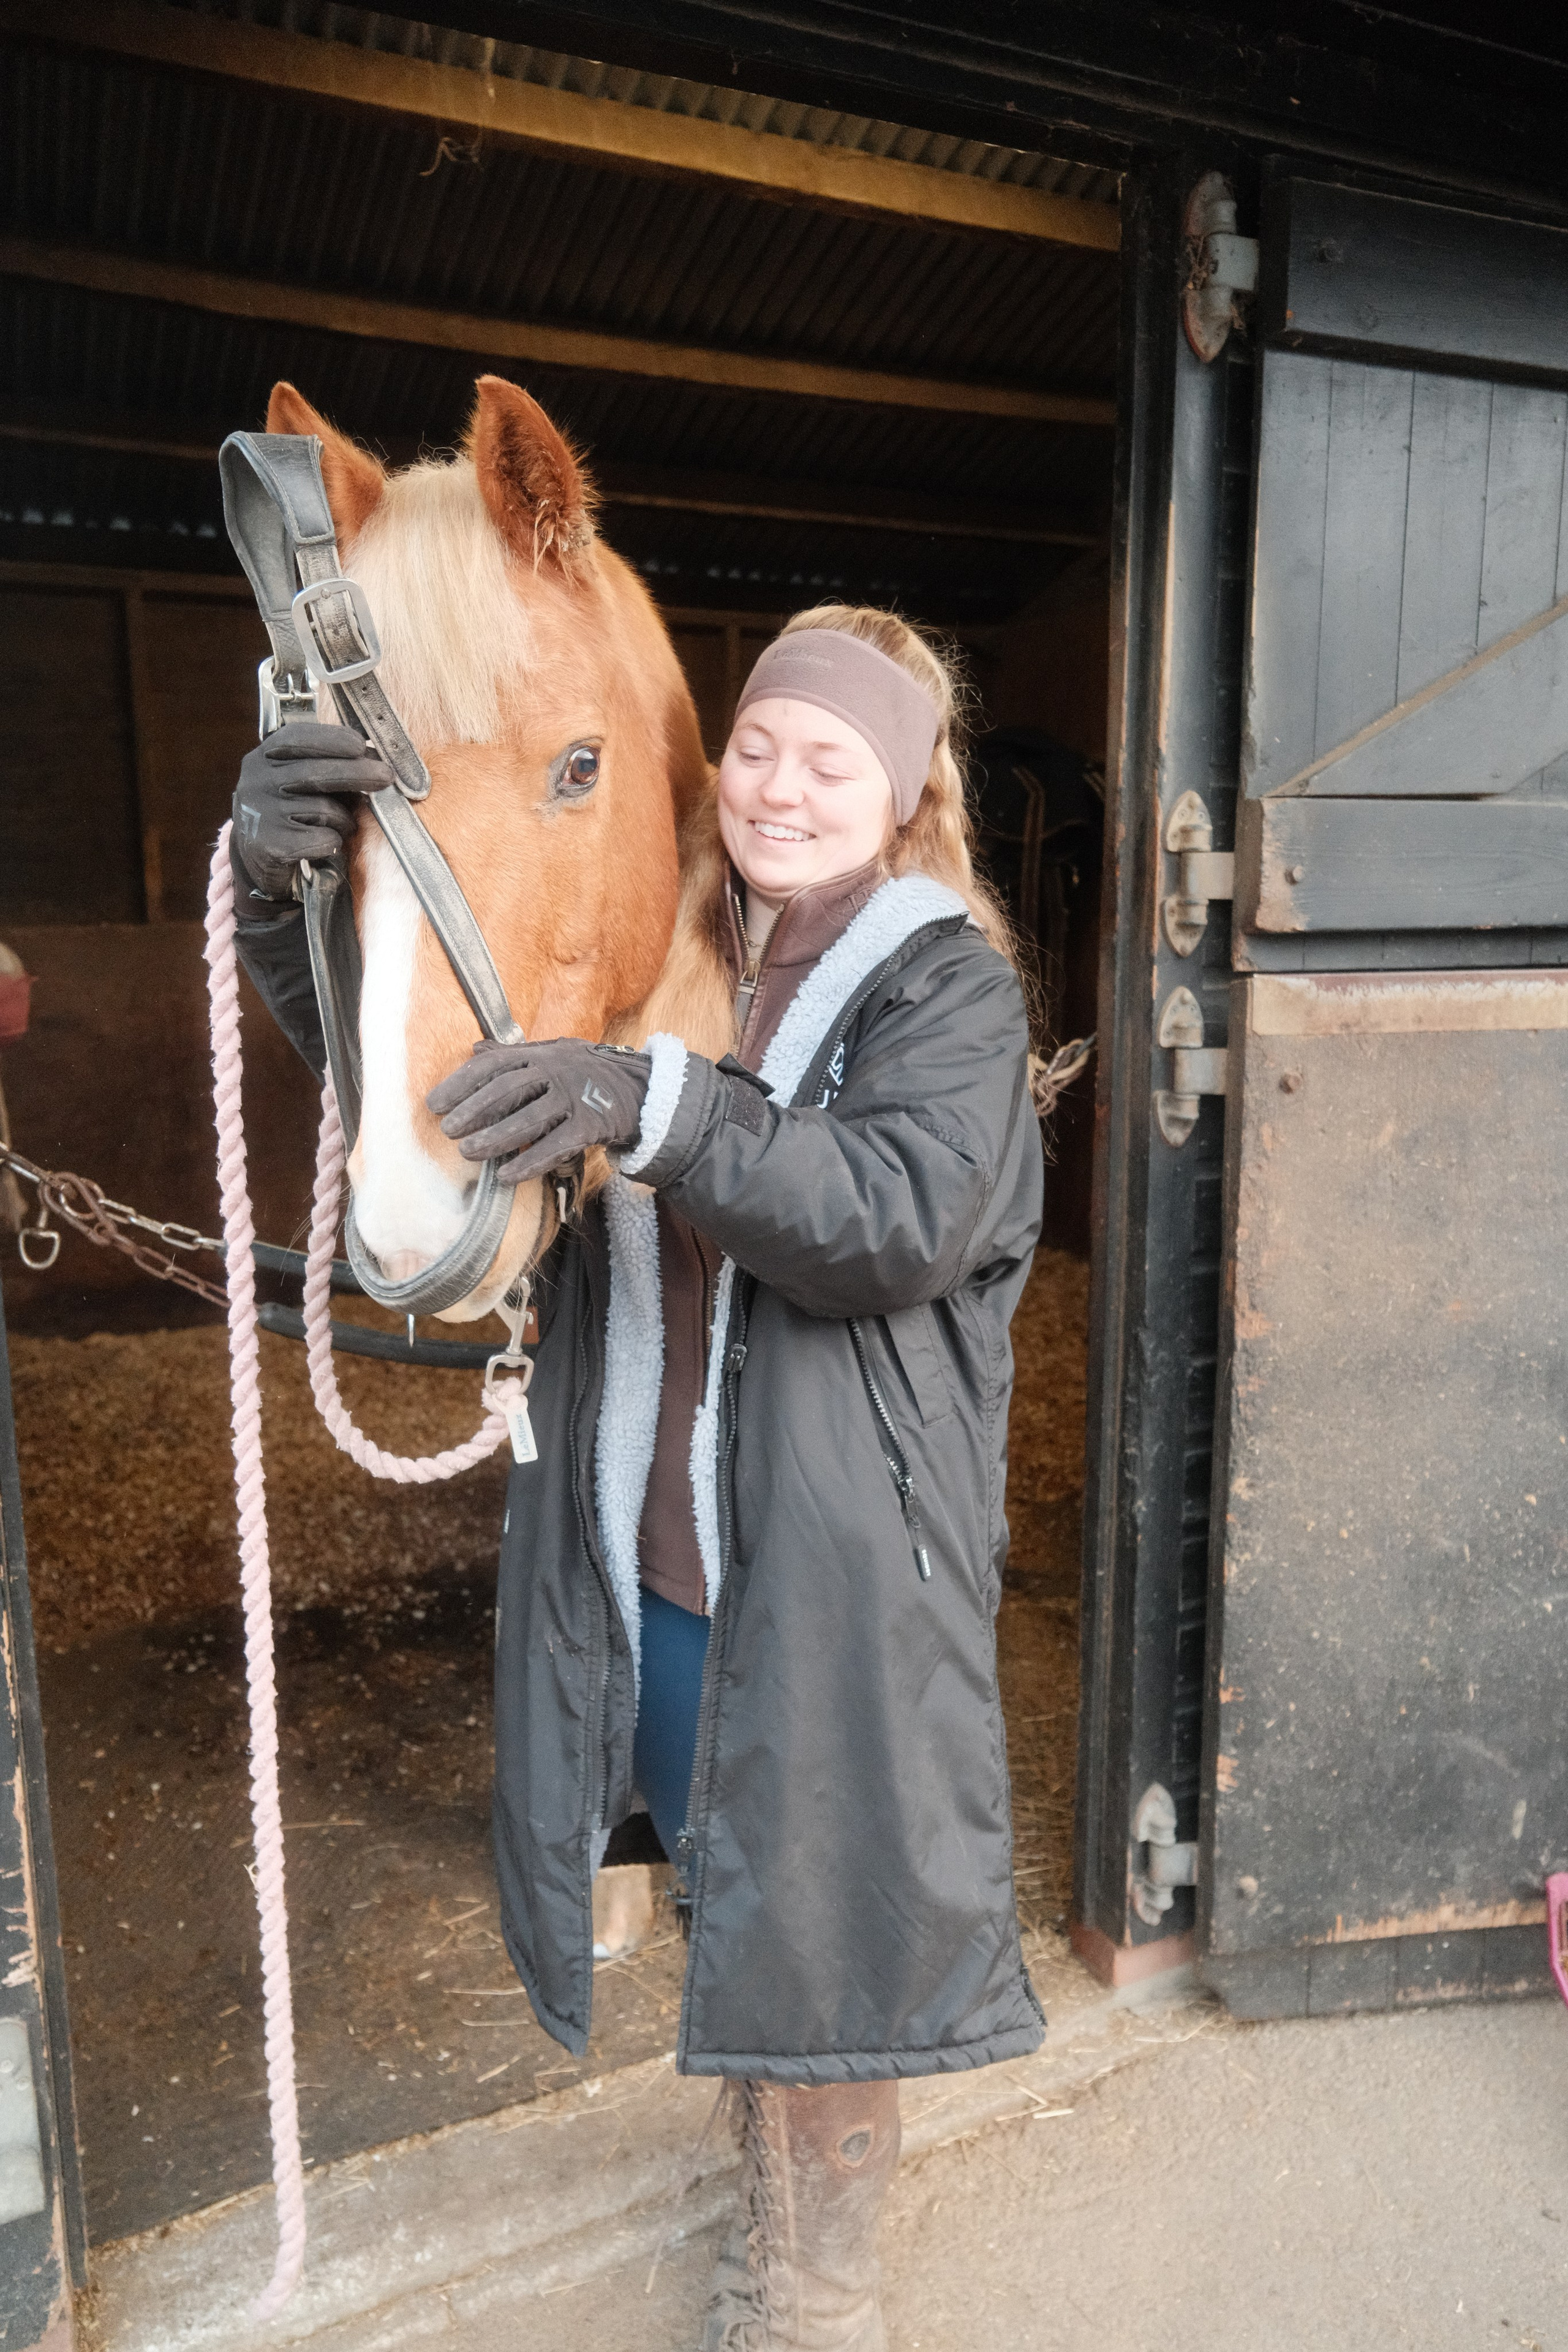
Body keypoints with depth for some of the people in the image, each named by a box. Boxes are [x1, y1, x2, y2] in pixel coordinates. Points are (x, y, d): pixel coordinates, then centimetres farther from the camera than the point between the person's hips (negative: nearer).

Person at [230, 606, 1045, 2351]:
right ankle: (770, 2186, 52)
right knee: (722, 1894, 23)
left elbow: (901, 1216, -26)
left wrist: (661, 1109, -38)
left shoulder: (950, 983, -9)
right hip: (642, 1564, 5)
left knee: (824, 1913, 13)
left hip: (838, 1577, -4)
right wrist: (277, 893, -13)